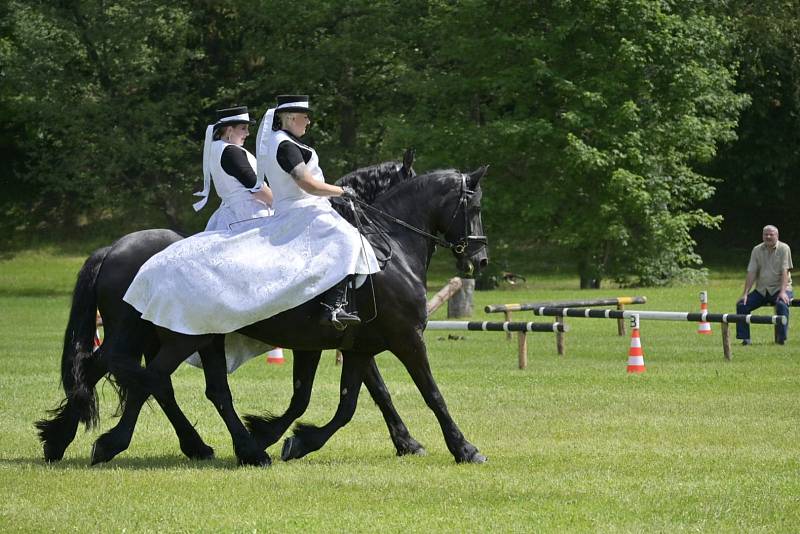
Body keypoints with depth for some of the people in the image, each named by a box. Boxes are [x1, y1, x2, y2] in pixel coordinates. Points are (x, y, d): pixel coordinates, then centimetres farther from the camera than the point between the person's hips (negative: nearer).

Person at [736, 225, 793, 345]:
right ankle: (745, 338, -7)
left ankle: (781, 338, -25)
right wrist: (745, 293, -6)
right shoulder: (757, 250, 6)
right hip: (761, 290, 4)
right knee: (741, 305, -13)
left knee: (782, 305, -34)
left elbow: (785, 271, -14)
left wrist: (783, 291, -25)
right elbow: (751, 273, 3)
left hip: (779, 288, -4)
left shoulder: (784, 249, -5)